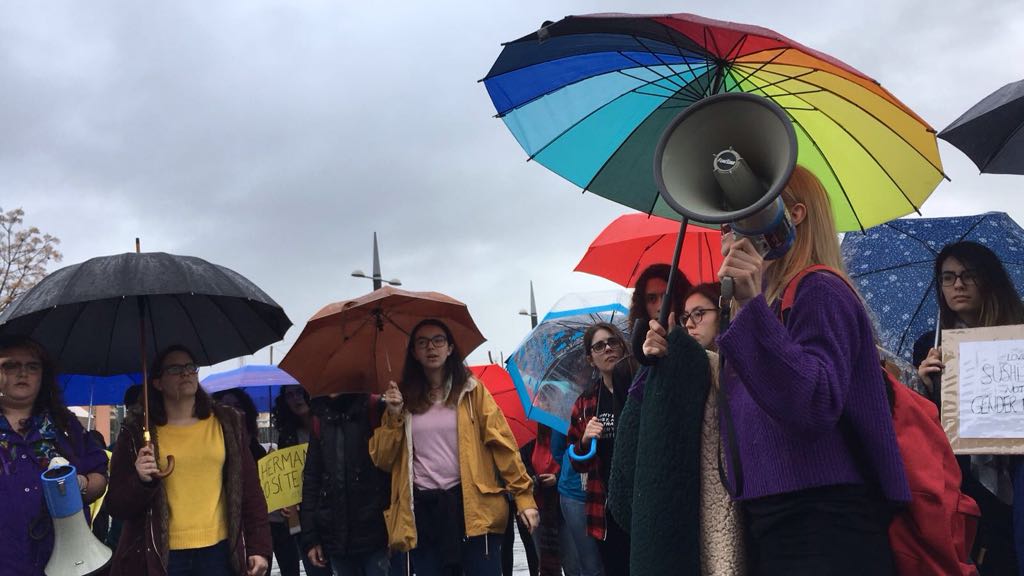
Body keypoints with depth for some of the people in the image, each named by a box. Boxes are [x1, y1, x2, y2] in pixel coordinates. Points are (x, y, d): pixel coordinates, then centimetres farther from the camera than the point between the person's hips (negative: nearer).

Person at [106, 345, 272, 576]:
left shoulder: (227, 423, 7)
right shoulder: (138, 432, 3)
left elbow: (249, 490, 7)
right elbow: (116, 506, 3)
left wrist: (259, 547, 1)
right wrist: (141, 481, -16)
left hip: (218, 551, 1)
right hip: (160, 556, -1)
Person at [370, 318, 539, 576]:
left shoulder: (471, 390, 3)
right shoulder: (403, 398, 10)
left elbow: (501, 442, -3)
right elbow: (382, 459, 6)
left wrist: (523, 495, -9)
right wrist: (393, 415, -7)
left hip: (473, 506, -2)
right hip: (424, 511, 2)